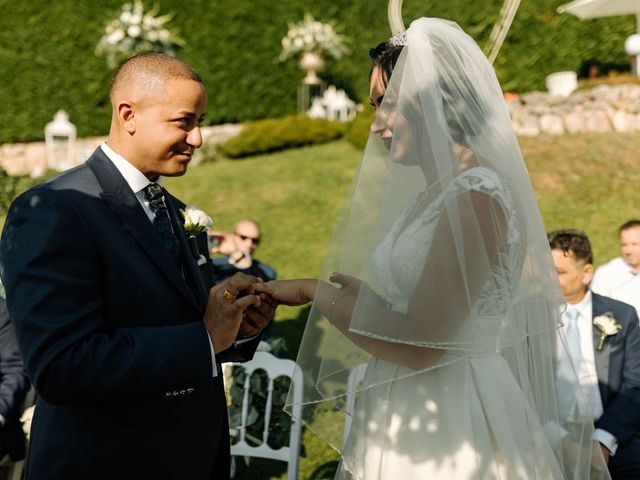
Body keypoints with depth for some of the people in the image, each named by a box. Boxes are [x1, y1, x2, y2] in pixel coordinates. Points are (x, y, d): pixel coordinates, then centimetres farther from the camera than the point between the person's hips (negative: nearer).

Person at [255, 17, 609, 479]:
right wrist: (363, 297, 5)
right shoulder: (435, 194, 10)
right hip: (406, 418, 9)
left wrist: (314, 292, -12)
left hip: (452, 428, -9)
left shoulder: (477, 198, -18)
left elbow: (419, 345, -21)